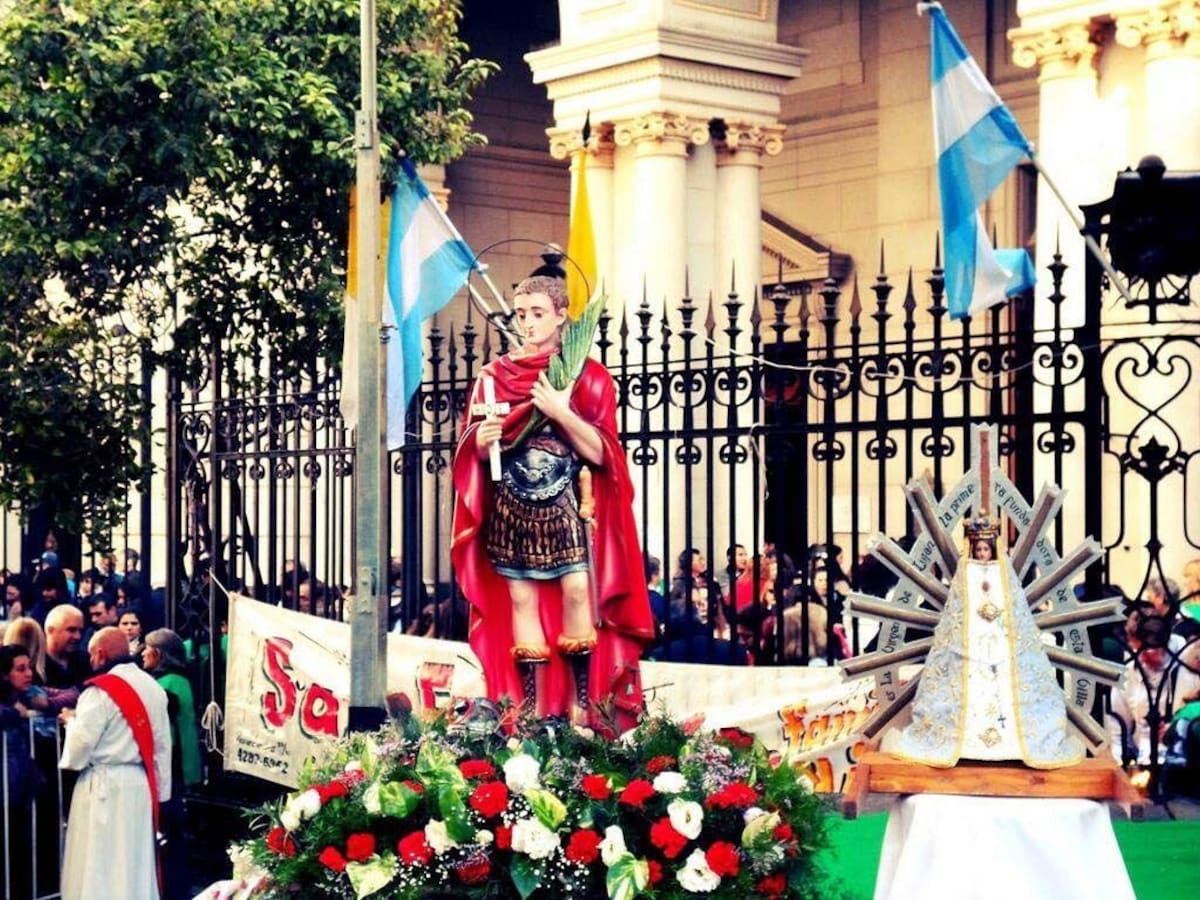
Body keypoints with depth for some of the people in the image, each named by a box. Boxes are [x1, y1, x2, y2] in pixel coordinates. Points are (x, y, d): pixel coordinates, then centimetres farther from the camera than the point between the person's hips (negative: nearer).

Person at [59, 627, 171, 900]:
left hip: (104, 786, -7)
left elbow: (81, 745, -15)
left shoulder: (101, 691, -13)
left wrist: (72, 721, 5)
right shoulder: (153, 688, 7)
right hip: (141, 785, 7)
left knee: (99, 868, -1)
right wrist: (160, 791, 16)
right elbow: (162, 745, 10)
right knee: (135, 865, 11)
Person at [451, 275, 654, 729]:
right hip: (511, 511, 2)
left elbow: (600, 452, -4)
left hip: (566, 508, -2)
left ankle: (581, 705, -7)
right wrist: (482, 440, -13)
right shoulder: (494, 374, 10)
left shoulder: (587, 376, 4)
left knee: (578, 592, -14)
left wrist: (560, 411, -16)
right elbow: (473, 451, 10)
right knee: (522, 600, -1)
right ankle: (535, 710, 3)